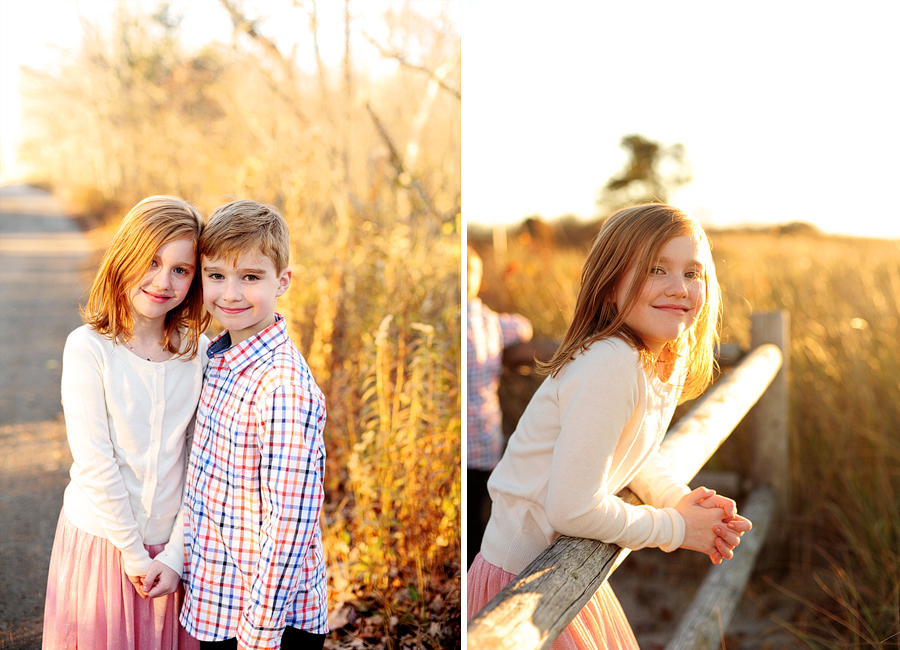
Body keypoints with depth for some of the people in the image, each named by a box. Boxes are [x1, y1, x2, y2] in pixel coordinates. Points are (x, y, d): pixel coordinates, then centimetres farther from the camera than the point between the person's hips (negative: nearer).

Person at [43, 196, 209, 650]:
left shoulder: (199, 351, -4)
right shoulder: (89, 348, -14)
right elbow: (95, 463, -14)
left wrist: (175, 555, -8)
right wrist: (133, 554, -10)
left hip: (170, 545, 2)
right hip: (103, 538, -2)